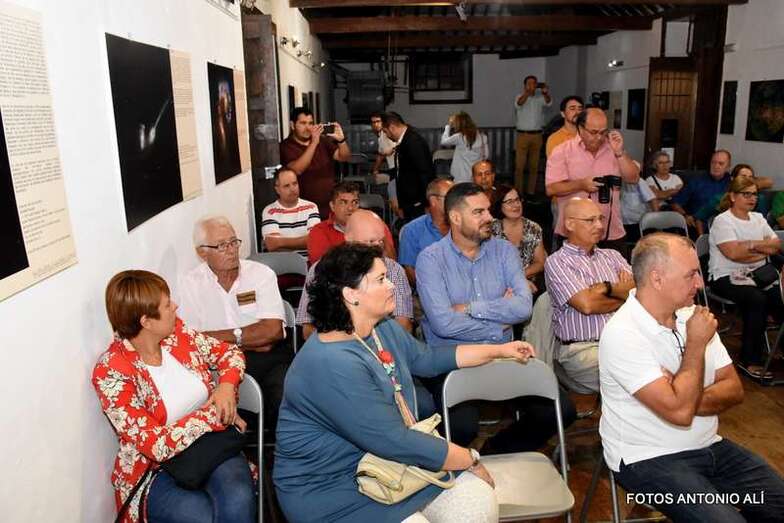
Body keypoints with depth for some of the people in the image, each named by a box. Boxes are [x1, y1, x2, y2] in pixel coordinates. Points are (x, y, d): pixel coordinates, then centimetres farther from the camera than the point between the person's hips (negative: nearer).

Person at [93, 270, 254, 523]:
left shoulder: (175, 331, -3)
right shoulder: (111, 372, -19)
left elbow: (228, 352, 10)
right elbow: (157, 445, -22)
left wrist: (226, 385, -11)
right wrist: (214, 415, -19)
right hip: (155, 469, -3)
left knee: (238, 502, -28)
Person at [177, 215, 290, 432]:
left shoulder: (261, 273, 4)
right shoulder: (188, 283, 5)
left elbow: (273, 330, -6)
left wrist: (224, 337, -7)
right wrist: (253, 339, -6)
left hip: (269, 358, 1)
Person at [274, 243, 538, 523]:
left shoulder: (384, 329, 2)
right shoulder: (332, 365, -30)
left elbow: (427, 358, 19)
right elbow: (396, 442, -28)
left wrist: (499, 350, 19)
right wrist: (471, 459, -15)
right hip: (332, 489, -8)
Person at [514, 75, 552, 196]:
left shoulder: (540, 98, 6)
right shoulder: (520, 96, 1)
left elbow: (548, 103, -15)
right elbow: (519, 103, -21)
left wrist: (545, 93, -37)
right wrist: (527, 92, -40)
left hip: (537, 135, 2)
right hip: (522, 135, -2)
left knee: (534, 166, 7)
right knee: (519, 165, -4)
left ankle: (531, 191, 14)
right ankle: (518, 192, 0)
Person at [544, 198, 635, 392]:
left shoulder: (611, 256, 22)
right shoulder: (556, 261, 2)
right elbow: (586, 304, -11)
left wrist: (606, 288, -5)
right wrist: (625, 295, 5)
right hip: (582, 349, -5)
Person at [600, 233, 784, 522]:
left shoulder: (692, 315, 3)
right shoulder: (622, 334, -21)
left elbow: (734, 389, 4)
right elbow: (680, 413, -26)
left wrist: (690, 397, -16)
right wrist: (696, 344, -16)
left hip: (710, 446, 7)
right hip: (650, 459, -7)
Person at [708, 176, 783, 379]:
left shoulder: (758, 218, 18)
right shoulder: (722, 221, -4)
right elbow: (733, 253, -17)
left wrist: (750, 245, -4)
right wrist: (761, 246, -1)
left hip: (757, 275, 6)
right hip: (727, 277, -6)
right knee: (757, 299, -31)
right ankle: (749, 360, -21)